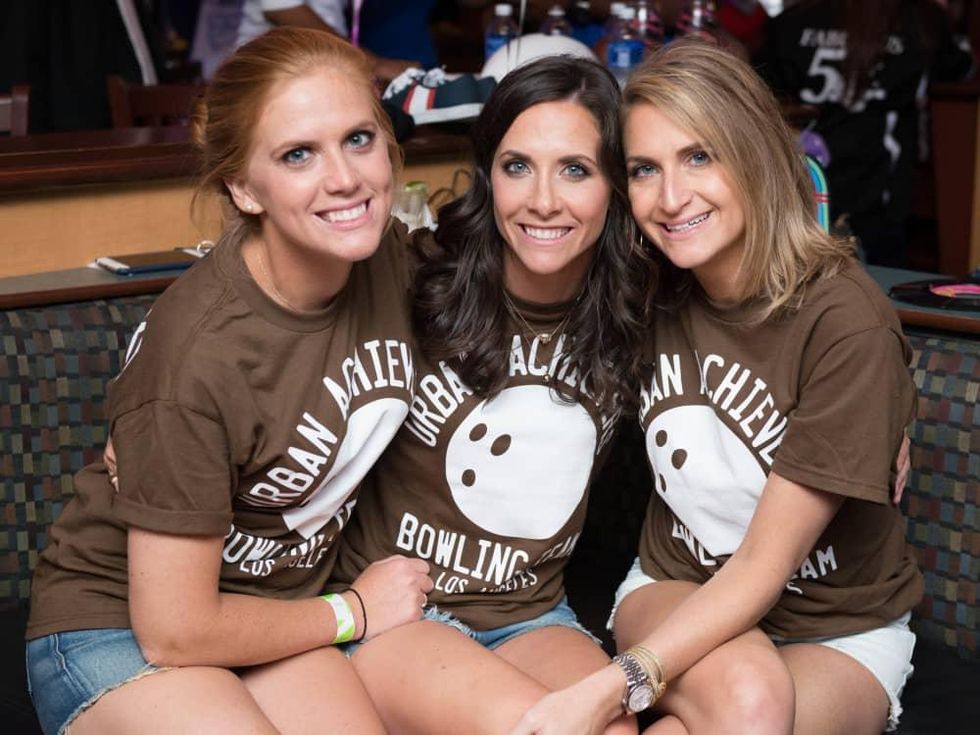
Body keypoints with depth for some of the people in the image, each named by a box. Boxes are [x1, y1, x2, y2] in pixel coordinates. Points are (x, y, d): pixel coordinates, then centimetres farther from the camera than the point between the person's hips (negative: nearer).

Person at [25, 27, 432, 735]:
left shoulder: (391, 254, -8)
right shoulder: (199, 355, -28)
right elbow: (174, 630, -20)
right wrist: (355, 611, -8)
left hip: (277, 609, 6)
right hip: (115, 628, -5)